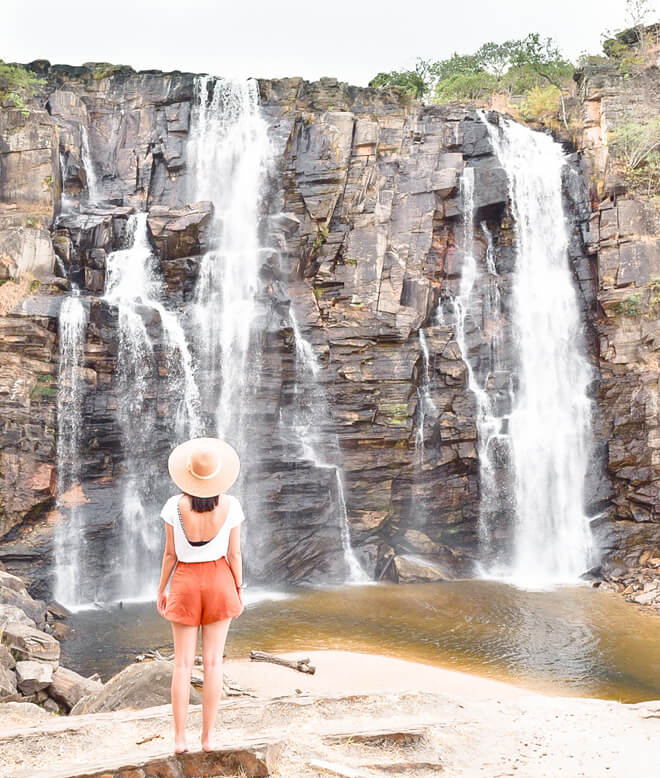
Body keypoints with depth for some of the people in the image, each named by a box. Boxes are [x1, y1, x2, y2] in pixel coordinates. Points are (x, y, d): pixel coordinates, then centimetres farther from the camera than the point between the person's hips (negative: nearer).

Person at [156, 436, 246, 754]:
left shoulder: (175, 505, -14)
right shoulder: (230, 505, -12)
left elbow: (170, 552, -7)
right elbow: (234, 553, -6)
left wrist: (161, 590, 6)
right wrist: (239, 590, 6)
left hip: (185, 582, 0)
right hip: (219, 581, 1)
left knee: (183, 663, 8)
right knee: (213, 661, 7)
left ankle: (180, 738, 11)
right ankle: (207, 737, 11)